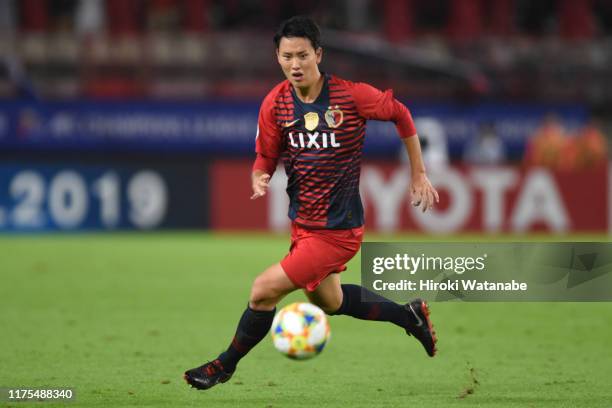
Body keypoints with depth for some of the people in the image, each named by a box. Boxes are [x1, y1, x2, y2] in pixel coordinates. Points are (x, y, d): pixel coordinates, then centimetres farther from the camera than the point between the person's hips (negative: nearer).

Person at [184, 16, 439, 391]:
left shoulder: (350, 95, -19)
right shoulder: (275, 104, -7)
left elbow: (400, 113, -3)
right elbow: (266, 157, 3)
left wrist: (419, 175, 3)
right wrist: (260, 180, -22)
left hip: (337, 230, -7)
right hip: (303, 222, 7)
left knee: (264, 290, -11)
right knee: (328, 301, 25)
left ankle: (226, 365, 13)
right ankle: (408, 315, 45)